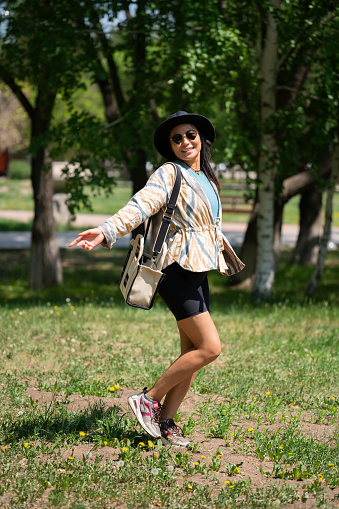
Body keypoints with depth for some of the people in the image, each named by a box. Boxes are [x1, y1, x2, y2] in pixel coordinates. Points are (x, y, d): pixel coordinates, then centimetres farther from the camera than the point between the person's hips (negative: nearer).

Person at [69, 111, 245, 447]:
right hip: (177, 268, -8)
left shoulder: (207, 179, 17)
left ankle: (166, 421, 9)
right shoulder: (169, 173, -8)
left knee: (192, 353, 4)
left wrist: (226, 256, 42)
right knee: (209, 347, -13)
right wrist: (106, 231, -39)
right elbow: (140, 205, -23)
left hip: (198, 272, 8)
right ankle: (148, 399, -3)